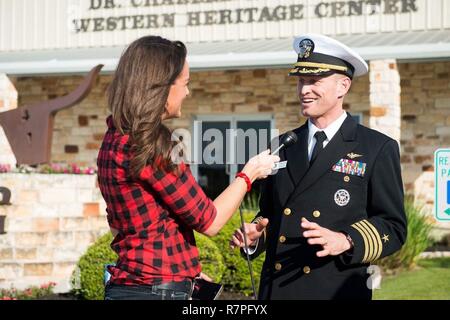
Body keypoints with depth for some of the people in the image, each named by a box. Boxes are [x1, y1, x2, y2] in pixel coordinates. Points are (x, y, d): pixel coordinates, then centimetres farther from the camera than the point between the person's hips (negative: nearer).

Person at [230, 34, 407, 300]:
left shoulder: (378, 149, -1)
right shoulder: (284, 146, 12)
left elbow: (393, 227, -4)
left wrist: (346, 242, -20)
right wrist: (256, 235, -2)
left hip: (338, 289, -3)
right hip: (277, 288, 4)